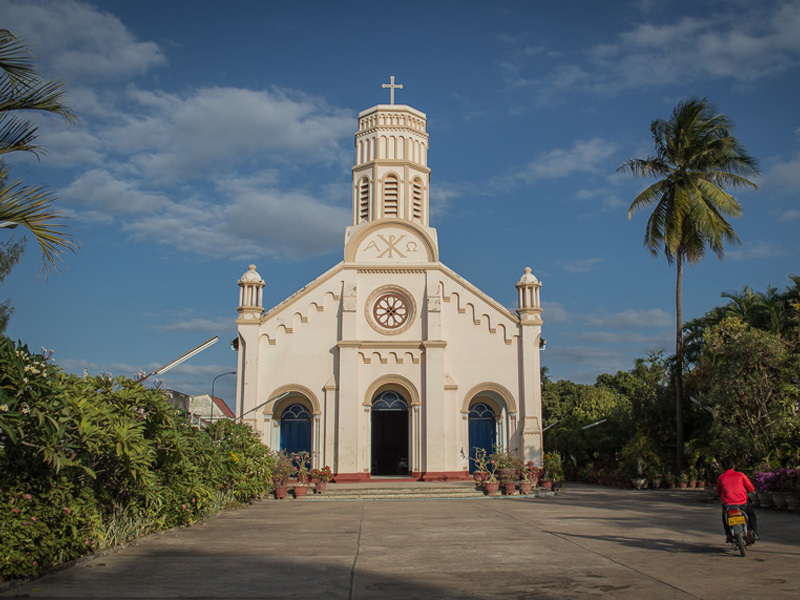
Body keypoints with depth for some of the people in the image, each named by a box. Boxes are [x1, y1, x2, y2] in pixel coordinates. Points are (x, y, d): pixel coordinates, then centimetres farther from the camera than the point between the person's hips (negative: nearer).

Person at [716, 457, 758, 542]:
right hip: (742, 503, -1)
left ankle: (728, 535, 23)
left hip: (727, 505, 1)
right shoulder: (740, 475, 0)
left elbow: (718, 491, 17)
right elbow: (751, 488, 6)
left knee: (724, 515, 34)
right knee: (751, 513, 32)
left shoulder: (721, 478, 5)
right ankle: (754, 533, 22)